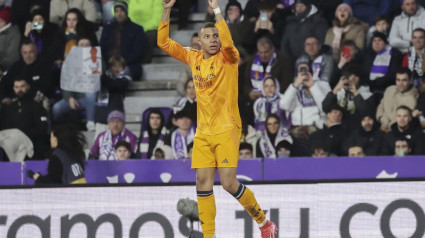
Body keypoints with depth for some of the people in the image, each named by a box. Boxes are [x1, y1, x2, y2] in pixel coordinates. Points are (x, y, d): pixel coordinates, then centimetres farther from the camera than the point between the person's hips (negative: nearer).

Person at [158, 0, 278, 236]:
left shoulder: (228, 58, -5)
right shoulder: (194, 59, 9)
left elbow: (227, 42, -28)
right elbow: (164, 42, 10)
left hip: (226, 129, -5)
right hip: (203, 132, 5)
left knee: (229, 183, -13)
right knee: (203, 183, -2)